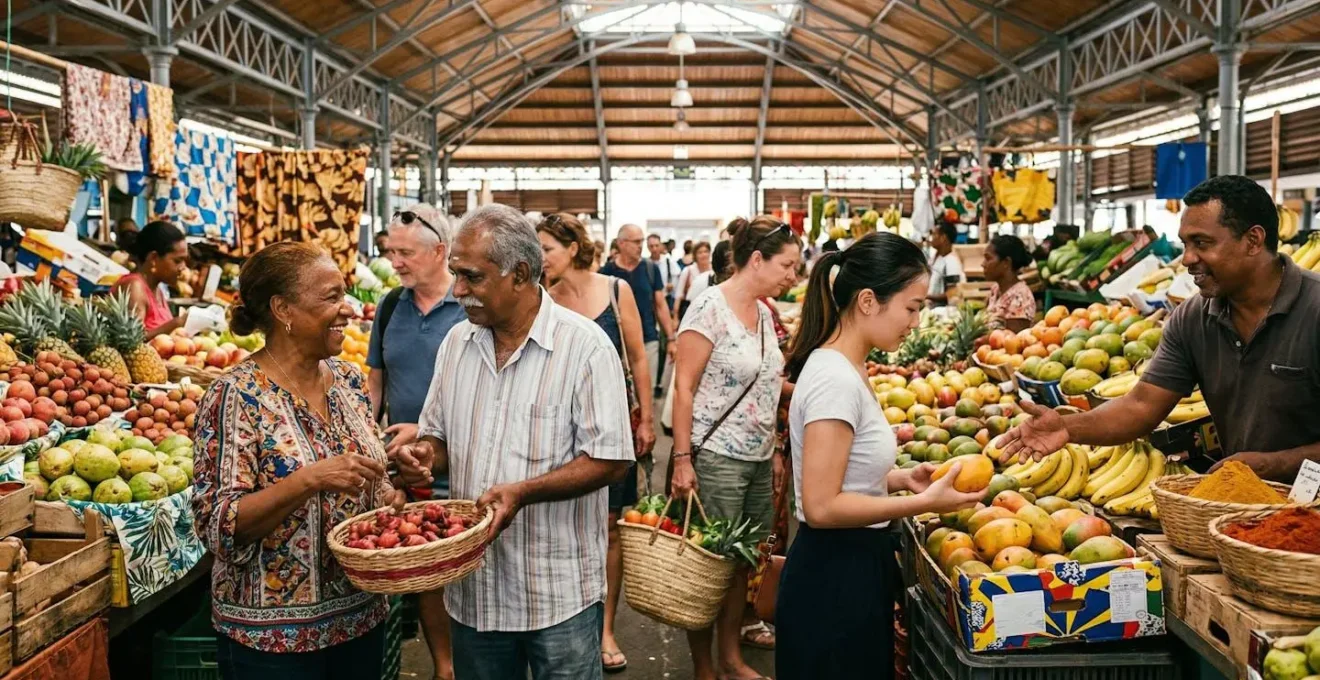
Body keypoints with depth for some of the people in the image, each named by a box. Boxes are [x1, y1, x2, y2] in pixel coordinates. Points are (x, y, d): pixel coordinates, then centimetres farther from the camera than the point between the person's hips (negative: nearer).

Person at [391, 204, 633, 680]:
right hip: (472, 586, 5)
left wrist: (523, 492, -25)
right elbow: (438, 437, 14)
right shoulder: (456, 342, 5)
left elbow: (612, 461, -14)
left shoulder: (585, 345, -12)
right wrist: (425, 456, -9)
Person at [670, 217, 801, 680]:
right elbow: (684, 388, -14)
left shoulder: (763, 312, 11)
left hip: (758, 460, 7)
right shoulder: (710, 307, -12)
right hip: (716, 459, -7)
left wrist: (774, 452, 16)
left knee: (742, 562, 13)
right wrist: (682, 459, -17)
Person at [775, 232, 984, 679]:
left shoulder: (843, 368, 7)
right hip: (834, 578, -10)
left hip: (853, 568, 10)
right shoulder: (836, 378, -23)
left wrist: (899, 478, 2)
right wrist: (925, 502, -20)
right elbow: (821, 506, -25)